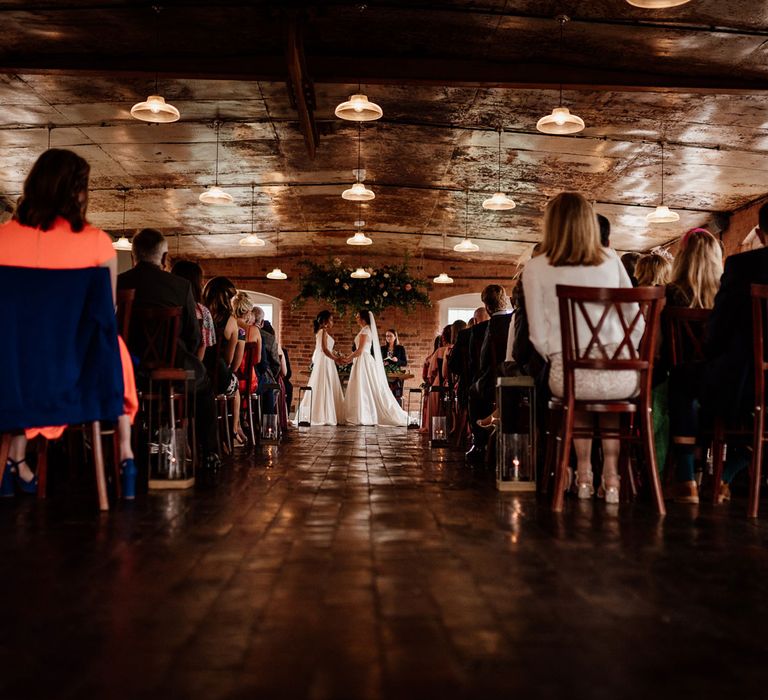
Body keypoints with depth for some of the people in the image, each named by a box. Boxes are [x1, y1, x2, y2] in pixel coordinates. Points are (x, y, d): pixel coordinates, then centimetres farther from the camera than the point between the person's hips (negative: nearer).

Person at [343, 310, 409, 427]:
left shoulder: (365, 330, -10)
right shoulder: (367, 330, 18)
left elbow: (360, 350, -16)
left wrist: (348, 359, -6)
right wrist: (349, 359, 16)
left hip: (364, 361, -10)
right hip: (362, 361, 10)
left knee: (363, 389, -9)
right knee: (368, 390, 7)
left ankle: (363, 417, -9)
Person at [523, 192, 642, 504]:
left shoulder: (536, 268, 4)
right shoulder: (610, 259, 11)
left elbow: (539, 336, 2)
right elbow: (636, 322, 10)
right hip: (622, 377, 2)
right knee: (609, 391, 37)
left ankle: (584, 476, 31)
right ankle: (610, 477, 27)